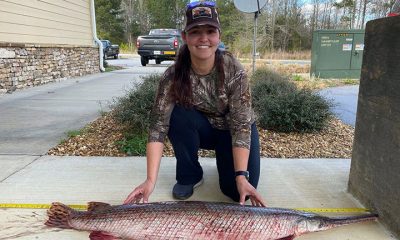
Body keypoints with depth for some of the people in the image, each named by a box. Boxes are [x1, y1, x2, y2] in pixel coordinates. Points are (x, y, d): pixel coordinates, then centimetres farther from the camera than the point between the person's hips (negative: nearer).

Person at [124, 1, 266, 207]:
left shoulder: (234, 70, -27)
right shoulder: (173, 75, -24)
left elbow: (241, 125, -29)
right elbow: (158, 126, -28)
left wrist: (242, 176, -38)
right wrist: (151, 180, -36)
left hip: (232, 131, -1)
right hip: (200, 129, 2)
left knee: (237, 190, -20)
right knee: (177, 115, -31)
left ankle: (223, 157, 14)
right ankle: (190, 175, -7)